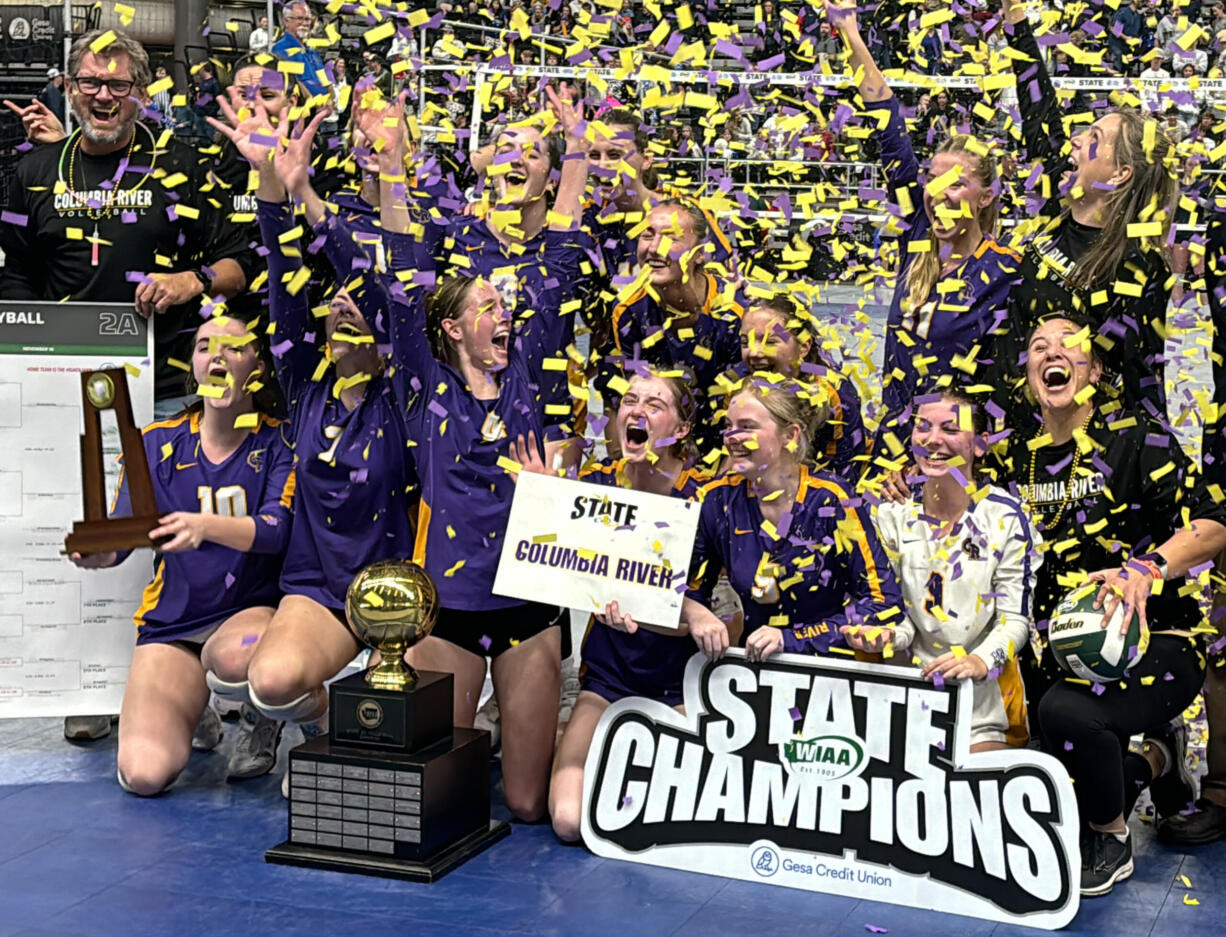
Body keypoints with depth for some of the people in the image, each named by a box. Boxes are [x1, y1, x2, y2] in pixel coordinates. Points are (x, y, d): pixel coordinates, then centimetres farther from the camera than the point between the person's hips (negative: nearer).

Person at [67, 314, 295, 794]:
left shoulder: (278, 442, -1)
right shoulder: (158, 443, 6)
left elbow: (276, 529, -16)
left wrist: (204, 526, -35)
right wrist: (95, 552, -21)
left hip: (253, 609, -2)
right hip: (172, 623, 3)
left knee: (233, 657, -42)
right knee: (144, 774, -19)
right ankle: (200, 712, 18)